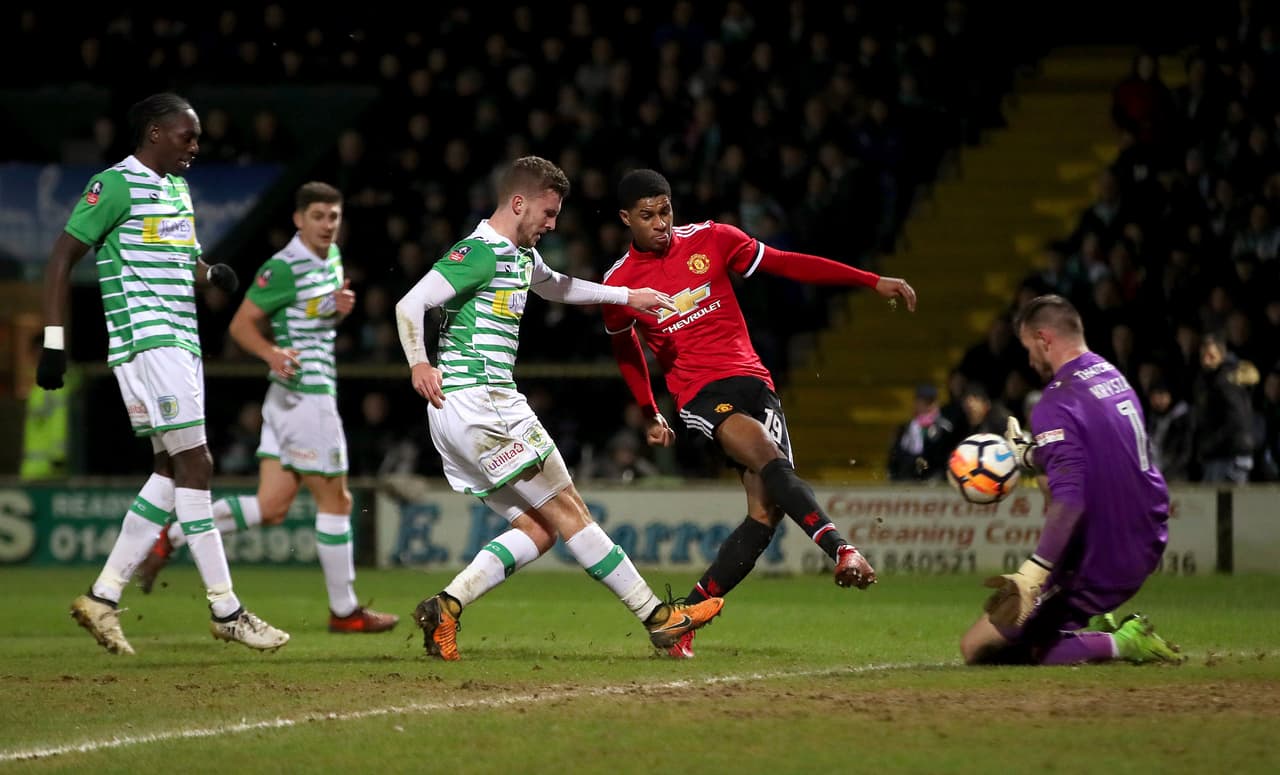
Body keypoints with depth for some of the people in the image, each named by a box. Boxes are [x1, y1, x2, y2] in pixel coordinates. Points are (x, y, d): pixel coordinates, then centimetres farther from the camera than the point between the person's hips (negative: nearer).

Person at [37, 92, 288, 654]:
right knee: (194, 465, -10)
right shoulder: (116, 185, -8)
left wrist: (209, 273, 7)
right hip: (145, 342, -10)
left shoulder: (176, 188, 18)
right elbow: (62, 256, -10)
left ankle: (103, 597, 11)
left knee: (172, 470, 7)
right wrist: (54, 341, -16)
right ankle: (225, 612, -8)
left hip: (180, 343, 10)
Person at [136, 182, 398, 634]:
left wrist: (341, 308, 3)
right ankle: (344, 610, 10)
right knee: (335, 500, 0)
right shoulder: (284, 268, -14)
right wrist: (271, 353, -31)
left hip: (288, 399, 9)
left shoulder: (332, 258, 12)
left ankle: (171, 537, 7)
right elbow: (242, 324, -13)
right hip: (305, 395, -9)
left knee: (271, 508, 7)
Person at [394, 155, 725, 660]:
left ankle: (444, 608, -5)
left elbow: (554, 287, 40)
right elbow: (410, 305, -19)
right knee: (567, 511, -7)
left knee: (539, 529, 4)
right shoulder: (480, 253, -11)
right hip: (477, 404, -10)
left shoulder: (519, 255, 19)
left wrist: (626, 296, 38)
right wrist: (419, 363, -29)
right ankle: (657, 618, -4)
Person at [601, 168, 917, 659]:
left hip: (751, 380, 3)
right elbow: (626, 350, 22)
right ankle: (841, 549, -49)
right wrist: (651, 416, 28)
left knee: (766, 510, -10)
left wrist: (874, 282, 2)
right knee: (769, 457, -32)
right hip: (700, 396, -3)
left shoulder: (709, 240, 5)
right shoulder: (619, 284, 3)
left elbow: (787, 265, 7)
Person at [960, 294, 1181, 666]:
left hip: (1098, 569, -9)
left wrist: (1031, 575, -35)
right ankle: (1091, 623, 22)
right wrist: (1027, 454, 31)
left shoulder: (1056, 405, -19)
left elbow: (1069, 503, -31)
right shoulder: (1112, 375, 9)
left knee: (976, 648, 0)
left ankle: (1118, 644, -9)